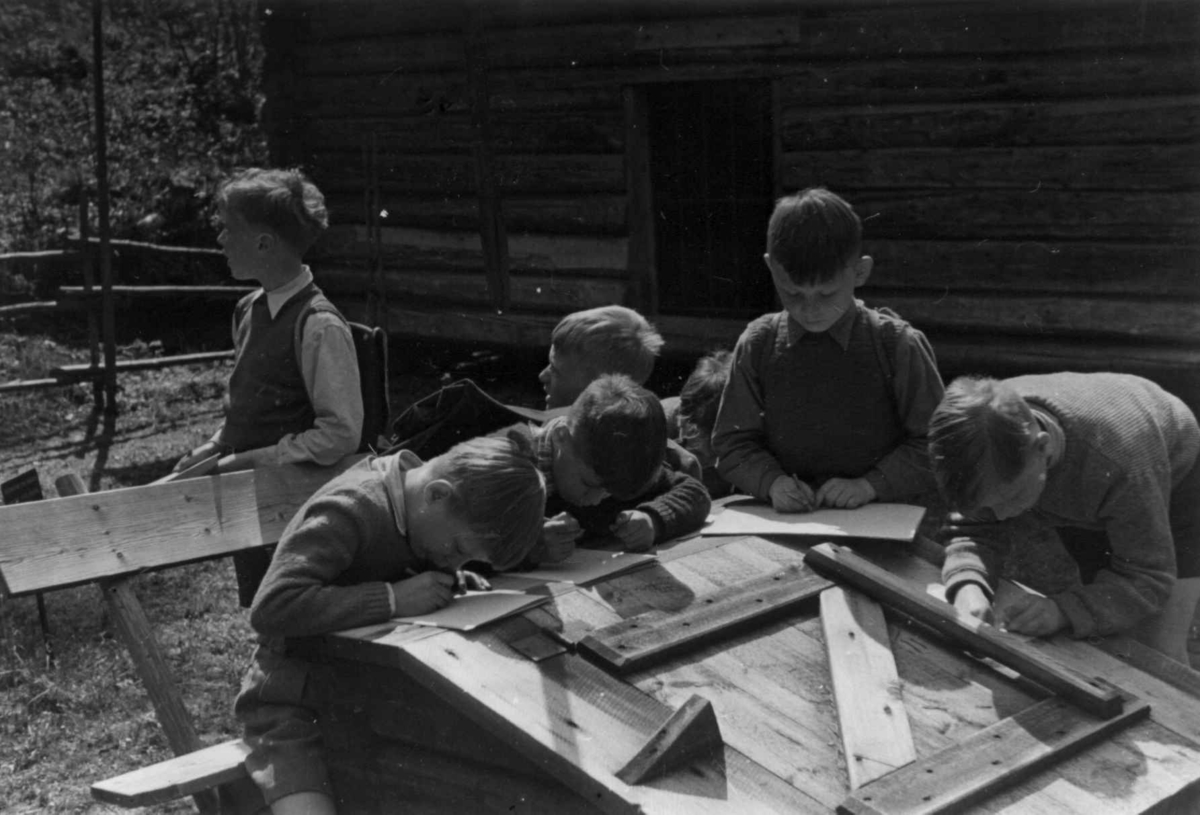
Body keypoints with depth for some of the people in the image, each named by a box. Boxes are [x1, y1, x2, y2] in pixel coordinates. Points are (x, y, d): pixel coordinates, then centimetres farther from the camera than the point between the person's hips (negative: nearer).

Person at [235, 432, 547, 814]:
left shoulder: (418, 511, -2)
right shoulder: (346, 513, -25)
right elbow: (270, 608, -34)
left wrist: (454, 580, -5)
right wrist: (392, 598, -34)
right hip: (295, 708, -7)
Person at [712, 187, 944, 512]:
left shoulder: (898, 344, -2)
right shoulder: (757, 345, 5)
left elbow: (933, 443, 1)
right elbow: (733, 443, 8)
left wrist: (872, 484, -11)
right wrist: (772, 481, -10)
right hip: (786, 522, 0)